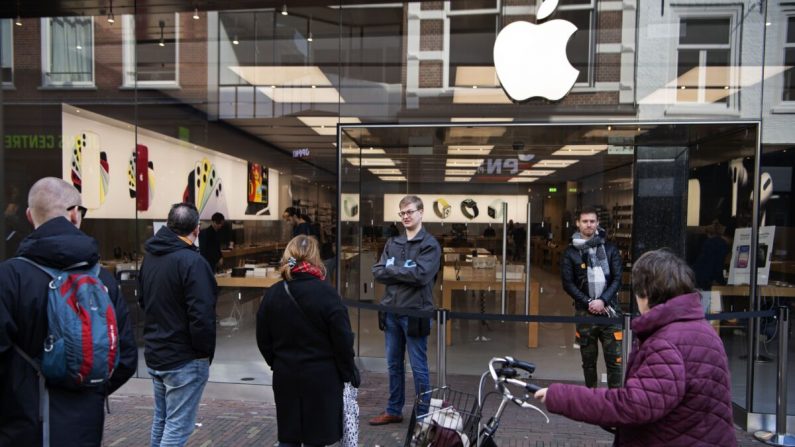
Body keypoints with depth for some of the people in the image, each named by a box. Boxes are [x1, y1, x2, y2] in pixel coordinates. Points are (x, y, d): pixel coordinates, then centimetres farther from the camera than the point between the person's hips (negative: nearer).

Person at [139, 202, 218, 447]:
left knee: (161, 419, 22)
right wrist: (206, 352, -10)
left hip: (154, 354, 8)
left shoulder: (150, 255, 5)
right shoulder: (192, 261, -21)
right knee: (177, 427, 1)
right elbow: (202, 315, -24)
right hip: (184, 360, -8)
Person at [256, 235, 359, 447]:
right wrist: (350, 373, 1)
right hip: (321, 379, -4)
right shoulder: (326, 293, -16)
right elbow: (343, 340, -13)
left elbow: (263, 341, 6)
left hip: (285, 377, 4)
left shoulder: (272, 294, -1)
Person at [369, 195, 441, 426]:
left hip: (415, 313, -5)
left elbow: (421, 275, -19)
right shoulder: (392, 243, 11)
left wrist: (391, 269, -9)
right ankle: (393, 411, 30)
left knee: (418, 368, 5)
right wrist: (404, 273, -12)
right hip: (391, 312, 6)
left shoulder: (430, 244, -5)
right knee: (393, 365, 16)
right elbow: (377, 272, 1)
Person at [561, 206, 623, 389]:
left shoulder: (610, 249, 5)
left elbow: (617, 279, 1)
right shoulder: (571, 252, 2)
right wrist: (588, 303, -12)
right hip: (585, 312, 0)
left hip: (608, 310, 0)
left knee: (614, 359, 0)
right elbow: (568, 283, -2)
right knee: (589, 360, 9)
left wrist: (602, 301, -13)